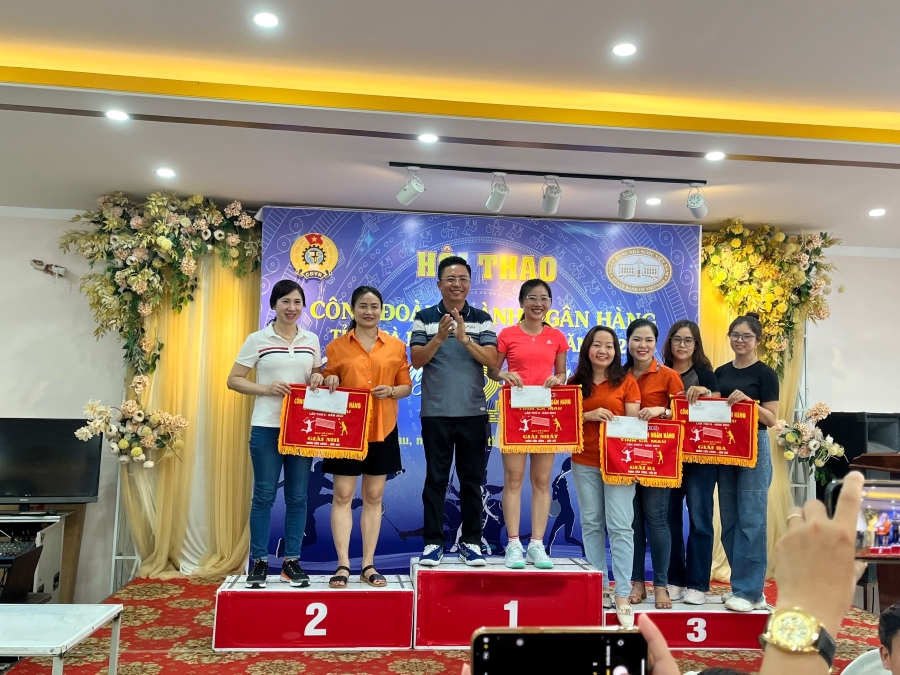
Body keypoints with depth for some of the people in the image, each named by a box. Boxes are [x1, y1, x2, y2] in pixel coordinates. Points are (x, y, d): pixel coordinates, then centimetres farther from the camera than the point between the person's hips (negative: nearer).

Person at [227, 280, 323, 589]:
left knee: (298, 497, 7)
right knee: (264, 495, 3)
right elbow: (233, 380, 0)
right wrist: (266, 389, -14)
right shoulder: (257, 340, 0)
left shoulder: (311, 340, 9)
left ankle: (292, 561, 19)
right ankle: (259, 562, 16)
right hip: (266, 427, -3)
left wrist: (318, 379, -3)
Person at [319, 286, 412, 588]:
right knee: (343, 495, 0)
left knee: (374, 497, 7)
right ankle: (343, 565, 7)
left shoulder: (396, 346, 5)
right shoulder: (336, 346, 4)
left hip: (382, 430, 1)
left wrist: (392, 391, -13)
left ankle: (368, 564, 16)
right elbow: (328, 384, 10)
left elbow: (407, 385, 8)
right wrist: (329, 383, -12)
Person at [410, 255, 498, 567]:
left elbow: (491, 360, -6)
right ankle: (433, 542, 14)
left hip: (474, 412, 1)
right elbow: (417, 360, -5)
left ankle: (470, 542, 18)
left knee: (472, 479, 8)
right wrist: (439, 338, -21)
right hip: (435, 413, -1)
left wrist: (464, 338, -20)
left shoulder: (482, 319, 5)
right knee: (436, 479, 4)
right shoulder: (424, 318, 3)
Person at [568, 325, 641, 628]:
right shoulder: (575, 382, 7)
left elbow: (634, 421, -2)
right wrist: (589, 416, -15)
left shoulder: (626, 381, 1)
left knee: (620, 526, -6)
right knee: (591, 524, 9)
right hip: (584, 463, 3)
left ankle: (622, 595, -2)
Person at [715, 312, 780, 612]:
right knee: (730, 520, 9)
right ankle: (746, 584, 21)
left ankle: (749, 591, 4)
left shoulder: (765, 373, -4)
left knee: (751, 520, -4)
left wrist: (748, 400, -24)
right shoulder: (721, 372, 12)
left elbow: (772, 419, -8)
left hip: (754, 449, -6)